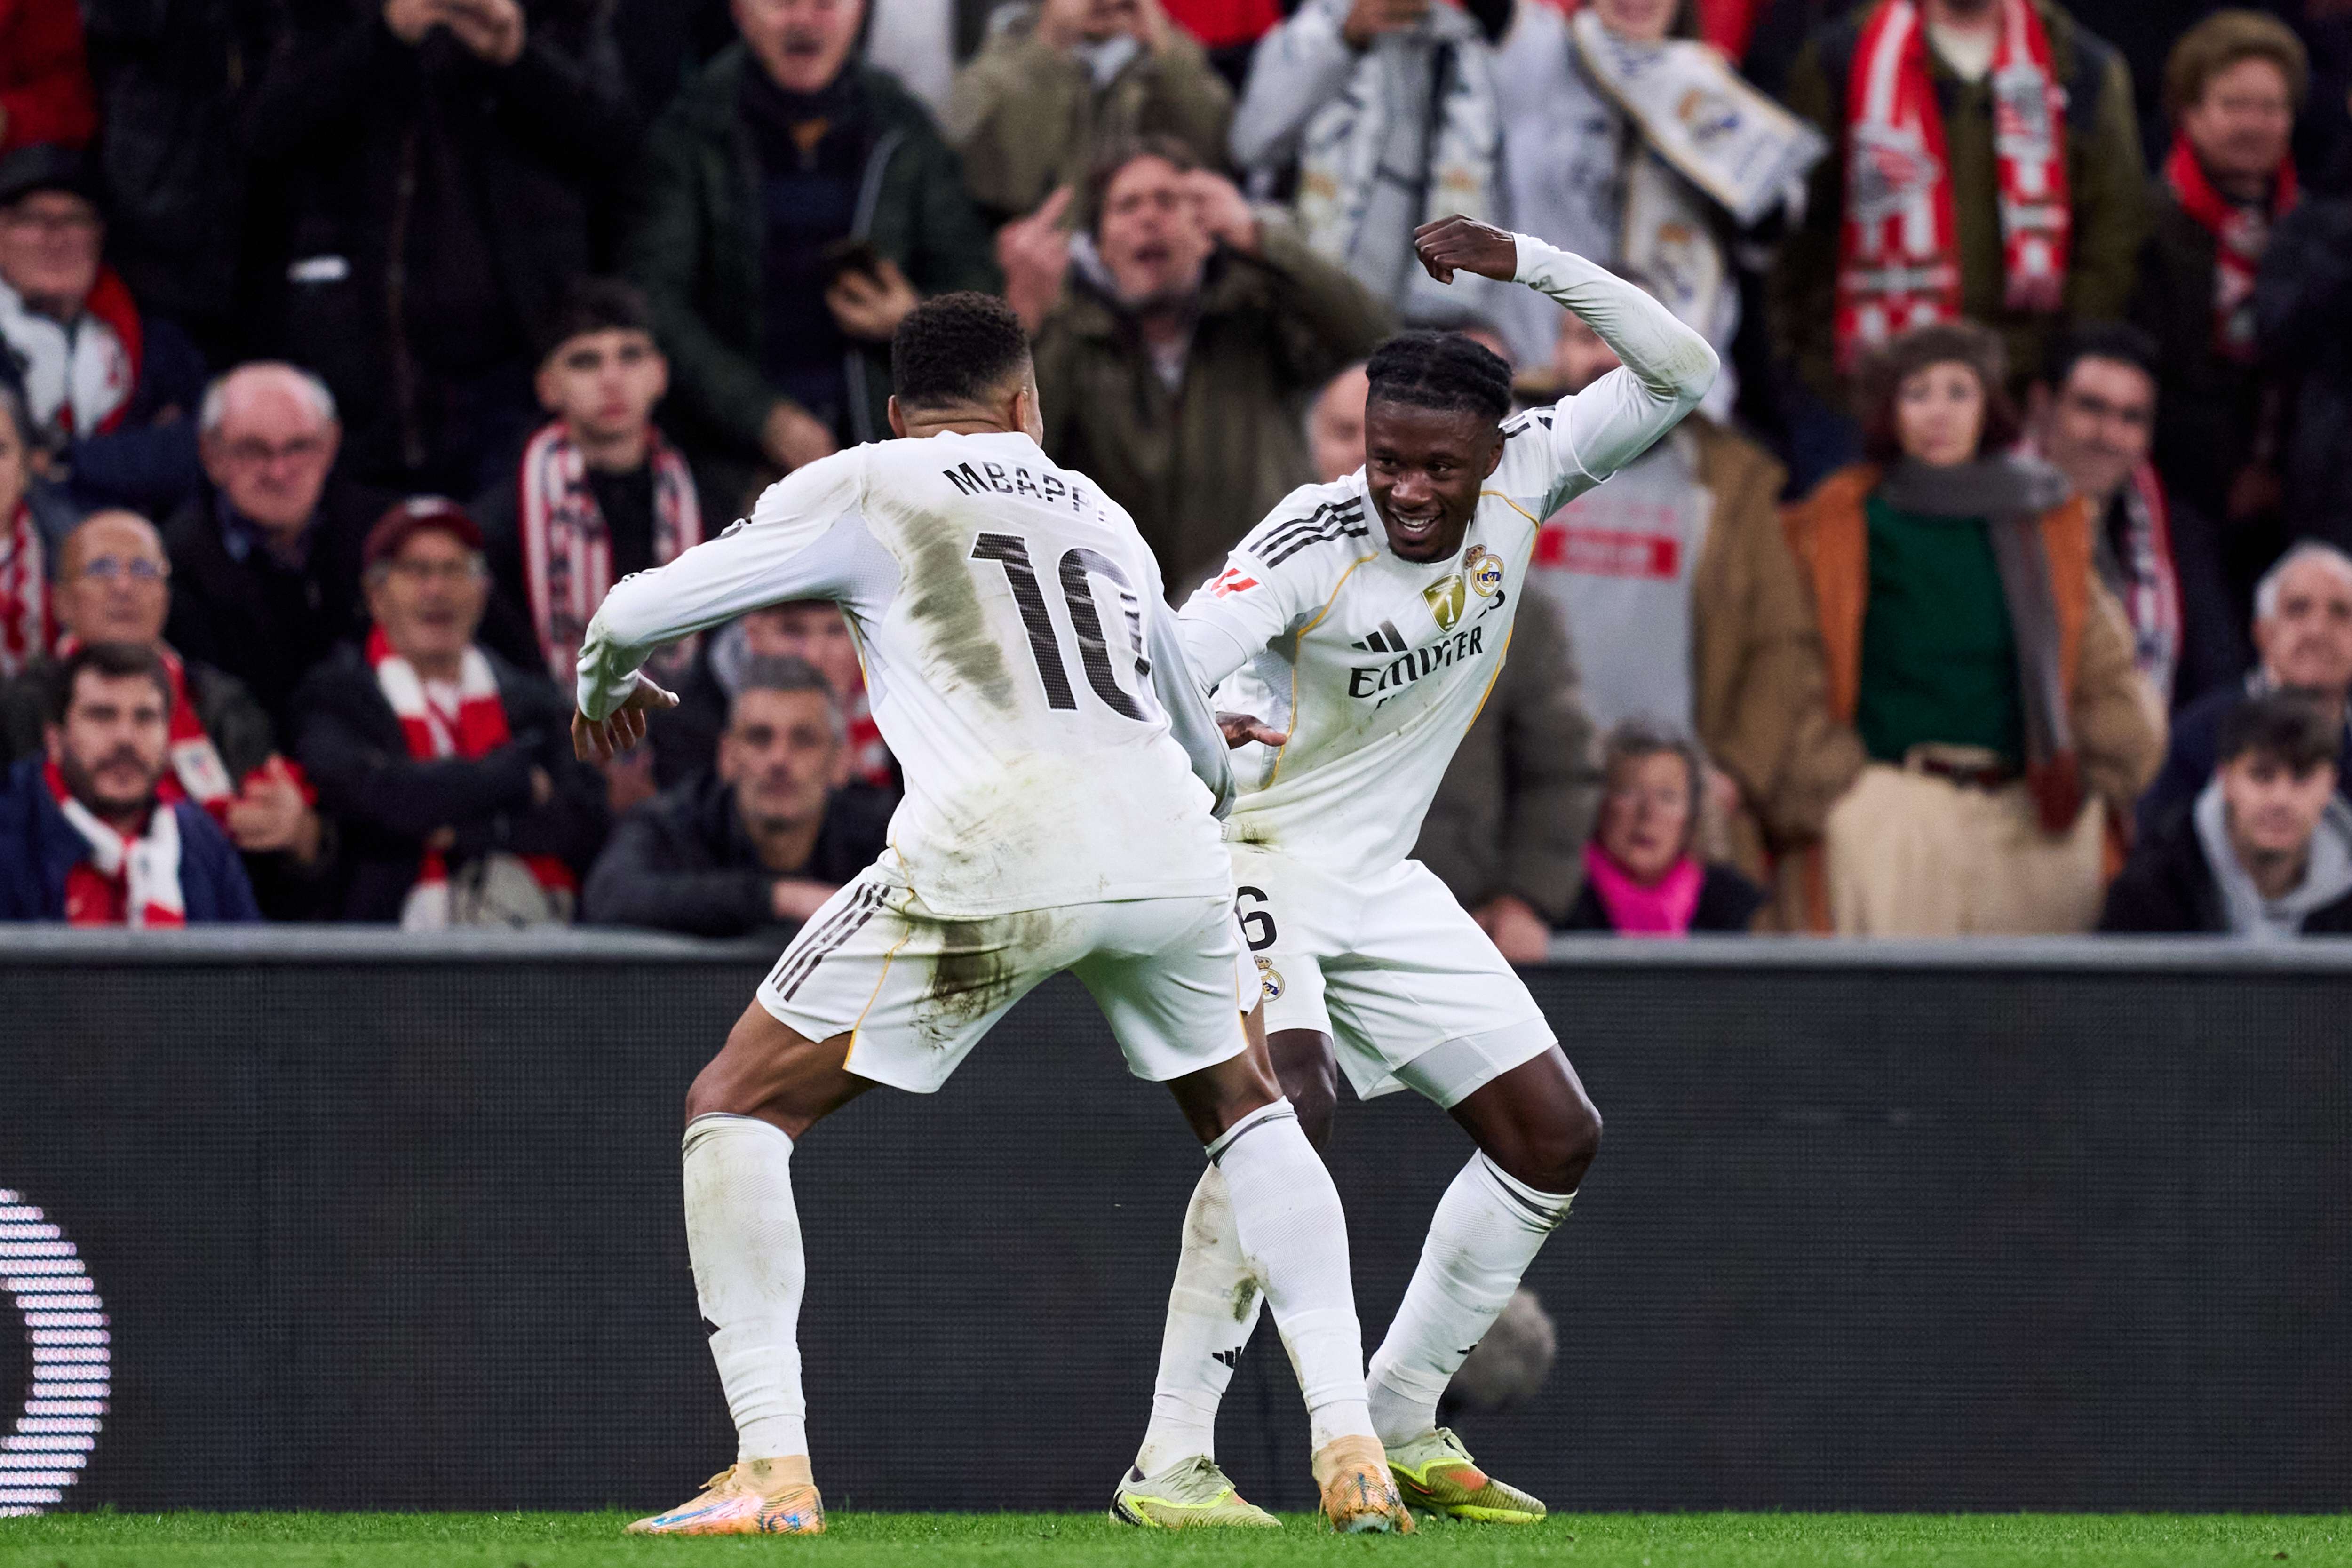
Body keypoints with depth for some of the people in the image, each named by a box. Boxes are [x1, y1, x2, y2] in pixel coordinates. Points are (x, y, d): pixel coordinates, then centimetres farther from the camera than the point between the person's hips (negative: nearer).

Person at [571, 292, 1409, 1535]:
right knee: (1249, 1113, 30)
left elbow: (642, 612, 13)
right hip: (1165, 846, 4)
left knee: (737, 1108, 9)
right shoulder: (1101, 515, 30)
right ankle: (1349, 1446, 16)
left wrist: (604, 680, 37)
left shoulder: (865, 488, 16)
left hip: (991, 846, -4)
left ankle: (772, 1467, -4)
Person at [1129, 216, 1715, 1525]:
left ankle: (1403, 1424, 18)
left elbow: (1677, 375, -7)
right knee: (1289, 1108, -30)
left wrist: (1526, 265, -21)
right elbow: (1166, 663, -38)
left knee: (1556, 1138, 6)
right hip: (1252, 860, -7)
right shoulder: (1313, 543, -26)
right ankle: (1171, 1457, -30)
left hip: (1379, 880, 7)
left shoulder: (1520, 479, -9)